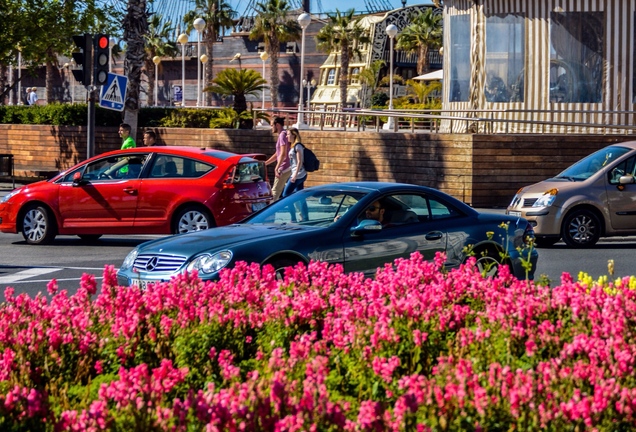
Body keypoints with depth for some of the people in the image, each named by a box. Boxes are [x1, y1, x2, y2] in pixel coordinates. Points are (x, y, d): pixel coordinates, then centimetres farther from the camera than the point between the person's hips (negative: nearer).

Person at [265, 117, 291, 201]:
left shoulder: (283, 135, -13)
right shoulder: (281, 135, 18)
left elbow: (283, 154, -22)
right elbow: (277, 154, 26)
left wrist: (276, 168, -26)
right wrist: (265, 163, 27)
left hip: (284, 169, -10)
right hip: (286, 169, 10)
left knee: (275, 192, -8)